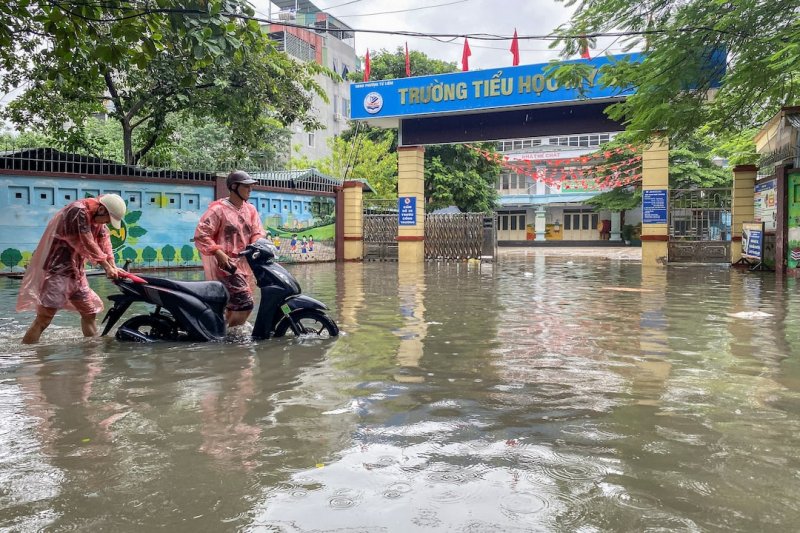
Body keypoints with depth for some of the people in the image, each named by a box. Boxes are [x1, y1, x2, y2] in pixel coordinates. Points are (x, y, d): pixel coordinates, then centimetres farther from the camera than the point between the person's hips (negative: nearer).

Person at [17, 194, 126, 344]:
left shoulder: (97, 218, 9)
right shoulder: (78, 211, -19)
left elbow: (104, 242, 5)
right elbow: (87, 244, -19)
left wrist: (113, 267, -6)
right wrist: (107, 267, -13)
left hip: (75, 270, 9)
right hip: (56, 269, -9)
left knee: (90, 311, 14)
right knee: (45, 316, -15)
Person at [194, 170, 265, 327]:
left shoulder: (250, 209, 14)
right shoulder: (218, 209, -7)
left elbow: (257, 232, 9)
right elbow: (201, 235, -11)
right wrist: (218, 252, -23)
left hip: (244, 263, 8)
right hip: (226, 264, -7)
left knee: (233, 306, 14)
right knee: (245, 304, -16)